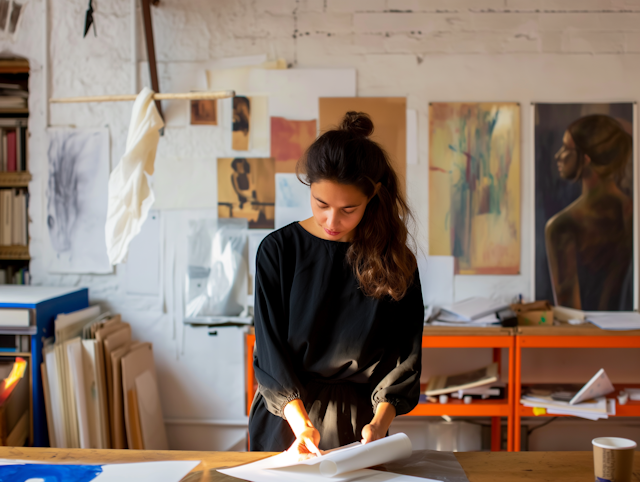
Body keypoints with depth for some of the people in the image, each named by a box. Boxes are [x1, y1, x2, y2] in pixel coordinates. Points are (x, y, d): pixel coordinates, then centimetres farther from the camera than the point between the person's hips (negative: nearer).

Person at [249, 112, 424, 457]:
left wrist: (380, 422, -18)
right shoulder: (278, 250, -5)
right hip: (285, 418, 0)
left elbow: (404, 355, -2)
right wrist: (300, 423, -19)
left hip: (357, 419, 1)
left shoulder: (395, 261, -3)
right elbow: (270, 348, -7)